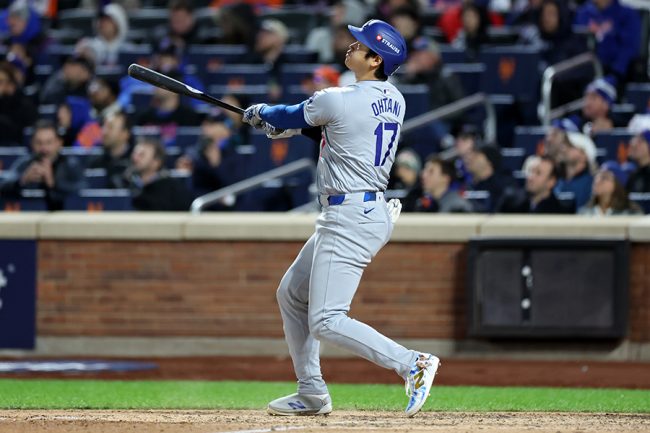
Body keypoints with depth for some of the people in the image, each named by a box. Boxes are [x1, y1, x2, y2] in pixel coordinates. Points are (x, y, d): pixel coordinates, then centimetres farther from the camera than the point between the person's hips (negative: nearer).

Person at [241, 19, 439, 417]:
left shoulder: (338, 100, -17)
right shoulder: (394, 101, 8)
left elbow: (292, 117, 3)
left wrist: (262, 113, 25)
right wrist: (280, 121, 26)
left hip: (350, 220, -10)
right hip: (372, 210, 10)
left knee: (326, 322, -12)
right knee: (292, 294, 22)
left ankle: (412, 363, -19)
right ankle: (312, 392, 25)